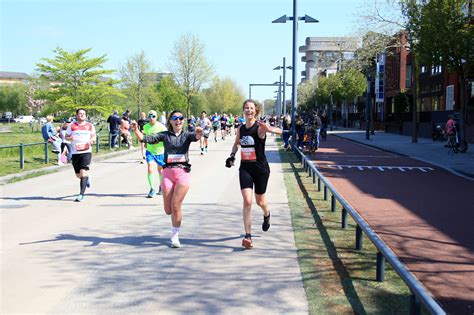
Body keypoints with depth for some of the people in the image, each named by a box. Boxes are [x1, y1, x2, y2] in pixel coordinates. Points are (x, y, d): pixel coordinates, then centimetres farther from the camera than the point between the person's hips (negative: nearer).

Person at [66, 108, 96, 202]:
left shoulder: (90, 126, 7)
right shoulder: (71, 126, 6)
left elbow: (93, 136, 15)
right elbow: (66, 137, 12)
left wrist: (92, 140, -8)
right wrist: (70, 138, -11)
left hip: (86, 152, -2)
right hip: (75, 152, 2)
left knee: (83, 172, -16)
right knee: (78, 175, 10)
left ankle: (81, 194, -12)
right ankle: (87, 178, 47)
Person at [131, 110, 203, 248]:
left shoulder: (186, 136, 6)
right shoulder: (164, 135, 7)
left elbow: (196, 137, -16)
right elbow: (146, 139, 0)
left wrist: (199, 133, -39)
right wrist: (136, 130, -18)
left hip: (183, 172, -1)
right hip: (168, 172, 2)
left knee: (175, 207, -8)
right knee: (168, 210, 2)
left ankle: (175, 236, 9)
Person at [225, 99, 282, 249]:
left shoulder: (260, 127, -14)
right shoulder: (240, 129, 2)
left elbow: (279, 131, -32)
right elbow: (236, 143, 22)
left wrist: (269, 129, -54)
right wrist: (232, 155, 2)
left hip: (261, 169, -3)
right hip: (245, 169, 3)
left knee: (259, 200, 15)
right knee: (247, 201, -12)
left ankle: (267, 215, 52)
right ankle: (248, 236, -10)